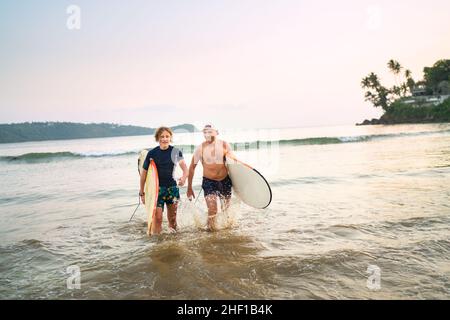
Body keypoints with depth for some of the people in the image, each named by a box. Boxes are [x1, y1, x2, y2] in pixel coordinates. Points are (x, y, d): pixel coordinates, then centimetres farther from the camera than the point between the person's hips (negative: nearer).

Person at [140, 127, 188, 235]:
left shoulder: (175, 151, 0)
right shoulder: (152, 153, -5)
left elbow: (185, 168, -7)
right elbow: (144, 173, 1)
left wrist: (184, 177, -30)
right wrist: (142, 192, 2)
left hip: (172, 187, 2)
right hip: (157, 188, -2)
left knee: (172, 218, 12)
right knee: (157, 217, -9)